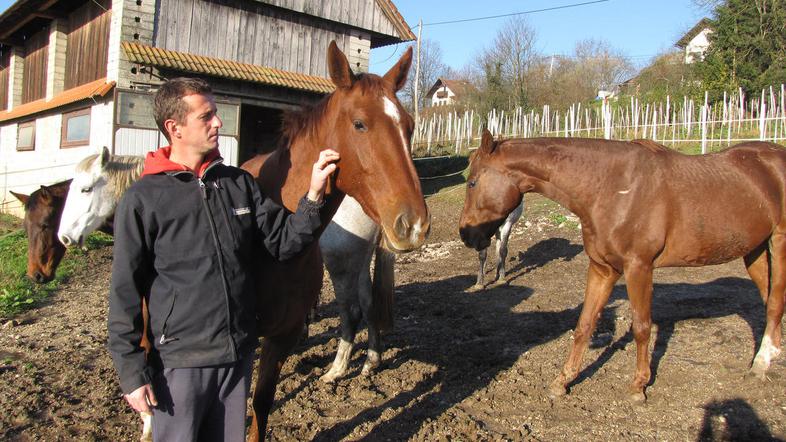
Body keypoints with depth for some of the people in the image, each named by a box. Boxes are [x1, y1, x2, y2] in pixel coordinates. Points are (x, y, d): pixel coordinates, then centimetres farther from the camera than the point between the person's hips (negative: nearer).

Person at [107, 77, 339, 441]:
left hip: (239, 354, 5)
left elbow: (283, 243, 2)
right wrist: (132, 373, -9)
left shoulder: (240, 183, 2)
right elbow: (125, 292, -8)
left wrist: (313, 196, -14)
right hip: (180, 362, -4)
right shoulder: (142, 199, -10)